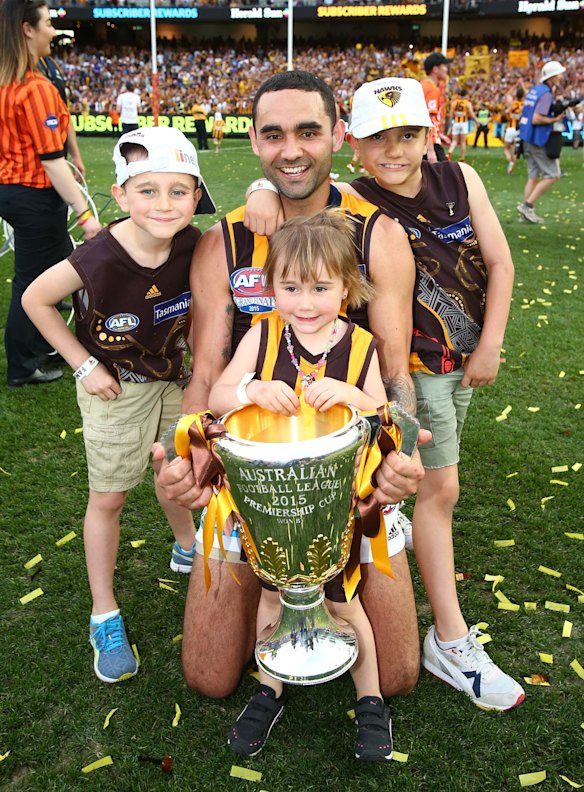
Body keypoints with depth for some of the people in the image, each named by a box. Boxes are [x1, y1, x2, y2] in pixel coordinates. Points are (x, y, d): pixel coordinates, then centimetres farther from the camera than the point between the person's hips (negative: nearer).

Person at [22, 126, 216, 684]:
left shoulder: (191, 244, -18)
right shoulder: (99, 259, -31)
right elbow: (35, 299, -16)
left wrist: (184, 341, -2)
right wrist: (84, 365, -15)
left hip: (172, 375, 4)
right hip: (115, 387, -4)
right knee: (109, 497, 6)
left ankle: (186, 549, 52)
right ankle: (105, 615, 23)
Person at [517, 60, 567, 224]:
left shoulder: (534, 89, 12)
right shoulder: (546, 94, -16)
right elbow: (537, 119, -23)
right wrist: (555, 119, -14)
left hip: (528, 139, 9)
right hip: (538, 140, -9)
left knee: (534, 176, 12)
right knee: (553, 175, -2)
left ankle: (528, 211, 11)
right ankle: (527, 205, -7)